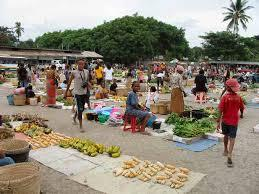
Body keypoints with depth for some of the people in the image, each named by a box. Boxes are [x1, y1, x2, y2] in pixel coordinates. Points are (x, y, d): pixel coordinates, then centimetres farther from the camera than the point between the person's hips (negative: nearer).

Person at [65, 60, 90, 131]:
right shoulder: (74, 73, -8)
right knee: (80, 109, -9)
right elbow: (69, 82, 0)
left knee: (82, 108, 18)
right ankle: (81, 126, -3)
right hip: (77, 93, -5)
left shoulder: (86, 72, 5)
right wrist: (66, 92, 3)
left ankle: (74, 118, 46)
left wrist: (88, 84, -7)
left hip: (84, 92, 6)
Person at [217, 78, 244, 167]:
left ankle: (226, 150, 40)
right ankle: (229, 156, -15)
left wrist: (218, 121, -10)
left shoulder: (225, 97, -12)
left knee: (226, 135, 21)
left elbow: (220, 110, -15)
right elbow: (242, 108, 6)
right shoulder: (238, 97, -6)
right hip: (234, 121, 0)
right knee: (232, 138, -2)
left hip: (225, 120, 0)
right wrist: (241, 114, 28)